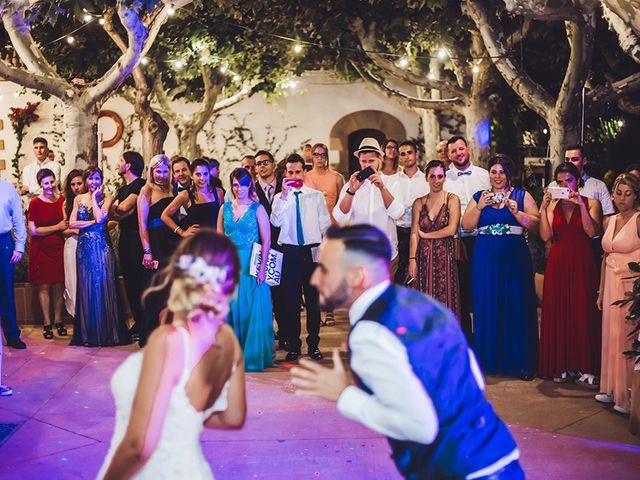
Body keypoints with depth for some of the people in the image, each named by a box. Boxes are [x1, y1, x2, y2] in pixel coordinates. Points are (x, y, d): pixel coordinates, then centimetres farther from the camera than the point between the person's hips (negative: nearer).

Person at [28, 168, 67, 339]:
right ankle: (47, 323, 9)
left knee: (59, 285, 6)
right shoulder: (35, 203, -9)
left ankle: (58, 321, 16)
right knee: (44, 286, 2)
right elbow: (33, 230, -13)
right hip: (41, 249, -3)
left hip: (58, 248, 3)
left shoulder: (62, 200, 4)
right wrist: (57, 227, -13)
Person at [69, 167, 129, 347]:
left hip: (102, 246, -3)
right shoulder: (78, 199, 11)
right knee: (87, 288, 4)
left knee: (103, 286, -3)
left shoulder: (107, 198, 0)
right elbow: (72, 223, 1)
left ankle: (108, 333, 4)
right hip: (84, 247, 3)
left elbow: (100, 218, -15)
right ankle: (89, 334, 10)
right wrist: (92, 222, -8)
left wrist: (94, 198, -7)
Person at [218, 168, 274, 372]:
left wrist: (262, 268, -13)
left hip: (251, 264, -3)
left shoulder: (257, 209, -1)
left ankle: (253, 355, 9)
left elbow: (266, 241, -4)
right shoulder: (225, 208, 10)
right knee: (232, 308, 6)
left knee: (252, 309, -1)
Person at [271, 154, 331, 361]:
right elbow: (276, 221, -13)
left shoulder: (316, 196, 6)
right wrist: (284, 195, -18)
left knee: (313, 300, 5)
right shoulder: (280, 198, 5)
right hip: (290, 252, 0)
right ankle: (293, 346, 13)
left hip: (313, 251, 0)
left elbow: (325, 225, 9)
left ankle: (313, 345, 15)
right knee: (291, 300, 4)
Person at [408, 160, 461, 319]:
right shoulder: (419, 203, 9)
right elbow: (414, 233, 2)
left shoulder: (452, 199, 1)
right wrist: (412, 260, -8)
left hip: (444, 257, -2)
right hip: (423, 257, 2)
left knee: (444, 300, 0)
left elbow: (451, 229, -9)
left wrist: (425, 235, -2)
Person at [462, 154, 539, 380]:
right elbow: (466, 226, 2)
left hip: (514, 258, -2)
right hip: (485, 259, 2)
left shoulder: (522, 196, 6)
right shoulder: (479, 197, 12)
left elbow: (536, 224, -4)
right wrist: (480, 207, -10)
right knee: (487, 307, 4)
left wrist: (516, 212, -17)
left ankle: (520, 362, 4)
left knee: (516, 307, -2)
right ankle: (489, 359, 14)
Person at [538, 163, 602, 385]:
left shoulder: (591, 203, 2)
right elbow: (546, 236, -5)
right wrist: (543, 207, -13)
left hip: (581, 263, -2)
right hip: (557, 264, 3)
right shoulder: (553, 205, 8)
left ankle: (585, 368, 2)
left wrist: (581, 205, -18)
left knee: (583, 313, -3)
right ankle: (562, 366, 12)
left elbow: (592, 232, -13)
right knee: (557, 313, 3)